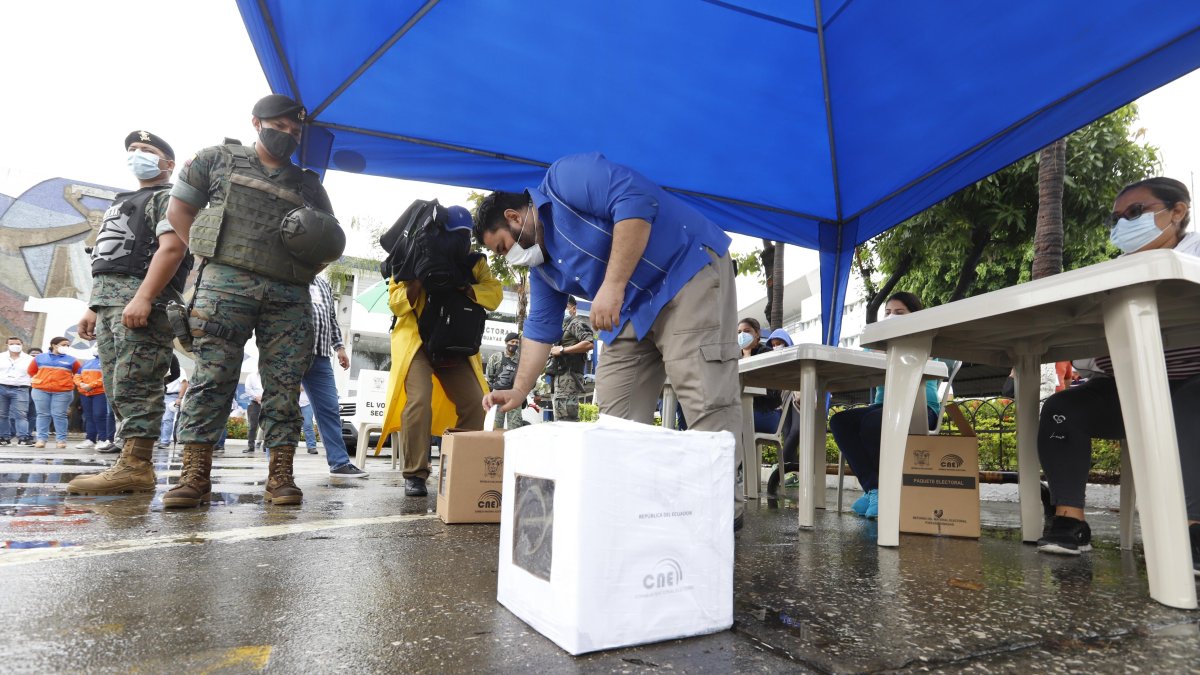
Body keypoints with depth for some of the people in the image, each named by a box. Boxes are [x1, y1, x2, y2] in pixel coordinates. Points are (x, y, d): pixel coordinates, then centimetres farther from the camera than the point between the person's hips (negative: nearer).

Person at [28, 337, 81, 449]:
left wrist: (71, 382, 6)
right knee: (43, 414, 3)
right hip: (40, 390, 2)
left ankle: (61, 440, 0)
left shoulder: (71, 360, 9)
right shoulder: (40, 358, 12)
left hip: (62, 391, -2)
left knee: (59, 415, -2)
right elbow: (31, 371, 21)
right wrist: (36, 381, 14)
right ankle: (41, 439, 6)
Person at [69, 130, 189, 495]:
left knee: (135, 385, -15)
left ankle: (135, 466, -17)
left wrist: (143, 298, -26)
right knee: (119, 389, 5)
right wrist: (93, 307, 22)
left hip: (142, 300, -10)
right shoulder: (122, 203, 31)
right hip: (108, 301, 10)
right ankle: (130, 464, 7)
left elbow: (172, 248, -15)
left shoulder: (168, 198, 1)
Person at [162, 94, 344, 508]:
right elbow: (178, 210, 15)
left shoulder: (309, 185, 22)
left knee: (284, 385, -3)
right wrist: (211, 255, 3)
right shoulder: (219, 159, 17)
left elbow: (332, 242, 22)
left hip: (289, 295, 2)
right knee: (212, 377, -7)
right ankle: (195, 474, -3)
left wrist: (318, 255, -1)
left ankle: (281, 475, 0)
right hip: (226, 283, -2)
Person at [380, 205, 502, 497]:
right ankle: (415, 474, -10)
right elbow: (396, 303, -6)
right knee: (419, 400, -21)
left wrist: (463, 288, -23)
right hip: (417, 342, -3)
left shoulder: (474, 262, 6)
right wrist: (419, 279, -22)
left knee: (474, 405, -4)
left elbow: (494, 294, -8)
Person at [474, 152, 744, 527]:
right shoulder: (542, 266, 14)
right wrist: (518, 393, 13)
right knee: (616, 412, 3)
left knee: (705, 398, -15)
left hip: (689, 270, -9)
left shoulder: (564, 178, -11)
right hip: (632, 310, 9)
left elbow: (635, 200, -26)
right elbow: (540, 327, 17)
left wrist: (613, 285, -29)